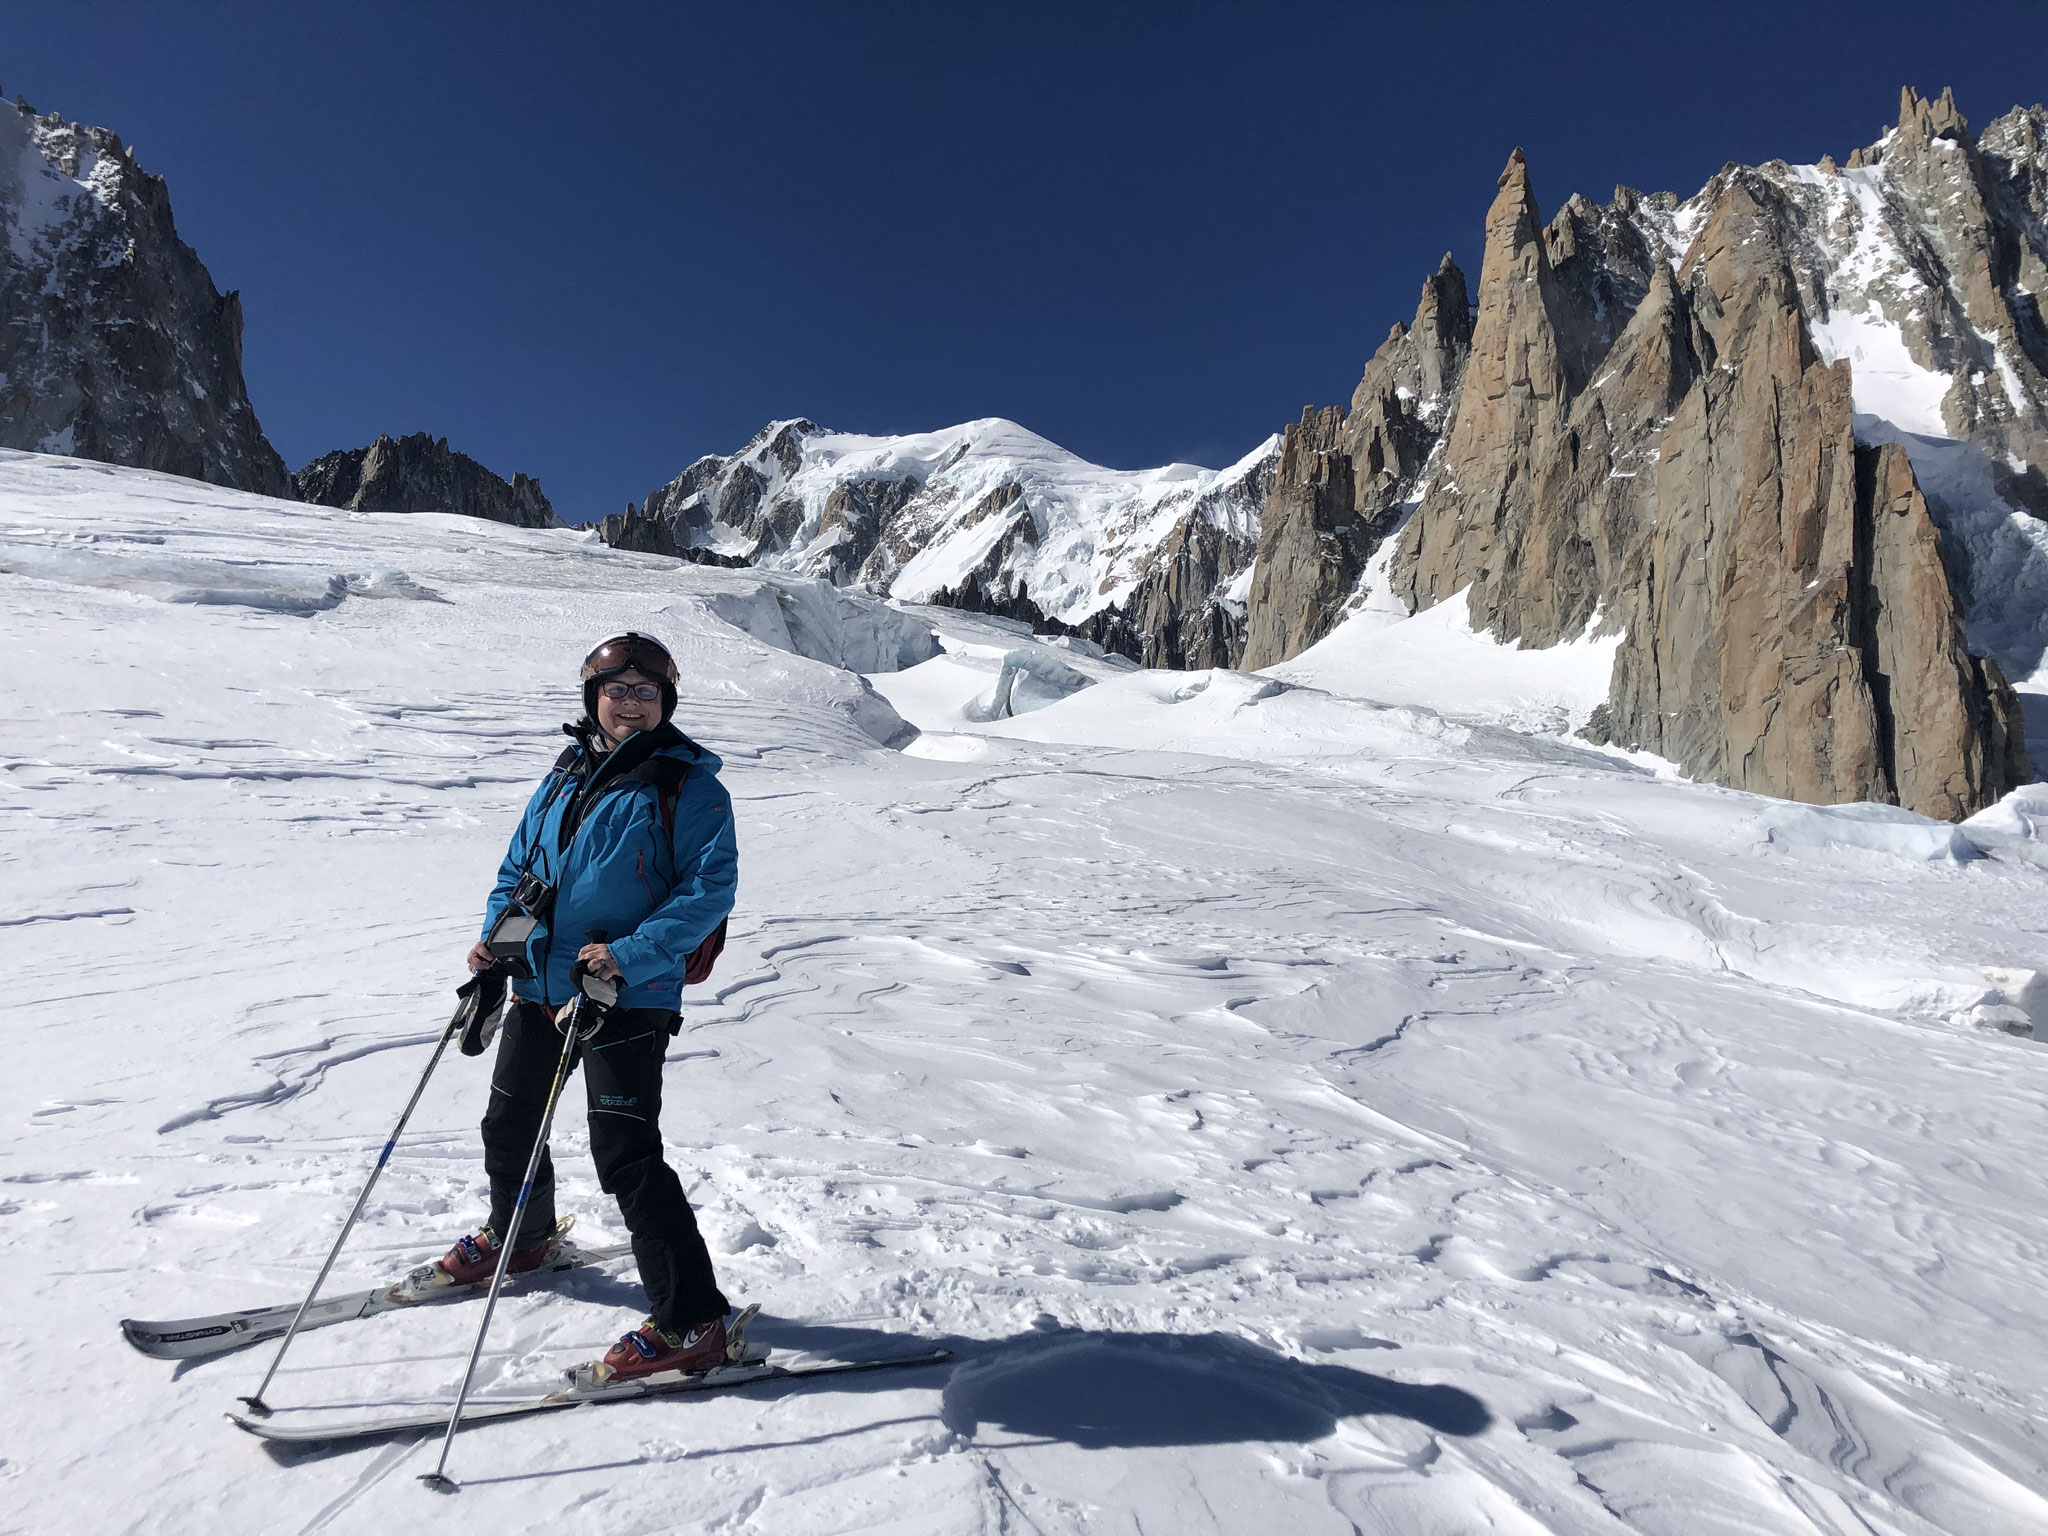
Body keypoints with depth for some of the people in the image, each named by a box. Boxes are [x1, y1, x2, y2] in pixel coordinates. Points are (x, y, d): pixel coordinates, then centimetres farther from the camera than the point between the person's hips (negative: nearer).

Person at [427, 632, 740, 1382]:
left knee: (627, 1157, -10)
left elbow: (709, 888, -16)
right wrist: (497, 931, 1)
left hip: (629, 999, -8)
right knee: (509, 1124, 25)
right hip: (539, 985, 8)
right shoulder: (568, 773, 10)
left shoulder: (689, 785, -10)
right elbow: (520, 862, 18)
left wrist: (632, 954, -26)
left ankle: (692, 1322, 1)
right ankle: (520, 1236, 55)